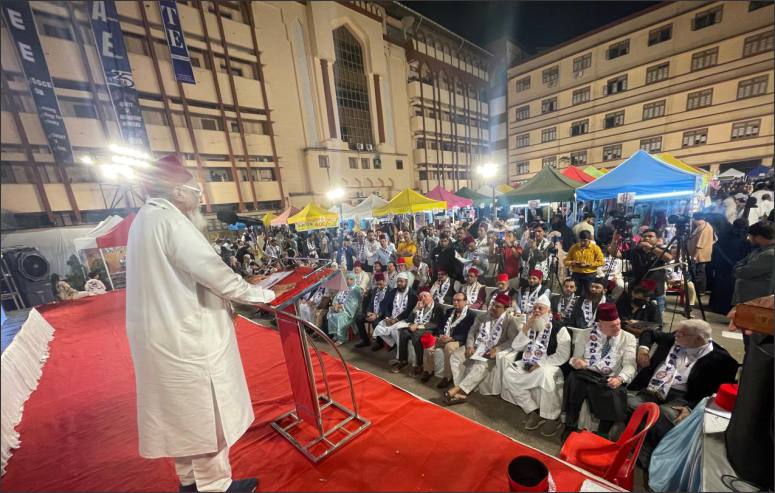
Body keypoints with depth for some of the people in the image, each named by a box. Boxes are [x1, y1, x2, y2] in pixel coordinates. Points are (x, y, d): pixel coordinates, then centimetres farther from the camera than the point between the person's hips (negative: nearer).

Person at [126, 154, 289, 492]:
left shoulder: (145, 220, 11)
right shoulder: (169, 219, -19)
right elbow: (215, 273, -24)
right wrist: (264, 294, -14)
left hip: (165, 334, 10)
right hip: (185, 337, -10)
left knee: (183, 409, 23)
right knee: (205, 411, 8)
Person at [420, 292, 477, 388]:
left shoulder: (471, 315, -4)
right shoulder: (449, 311, 16)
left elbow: (467, 334, -12)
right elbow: (441, 325, 13)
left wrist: (451, 338, -23)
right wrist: (440, 335, -10)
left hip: (458, 340, -5)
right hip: (444, 337, 6)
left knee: (449, 347, -35)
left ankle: (447, 377, -21)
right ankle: (428, 371, -2)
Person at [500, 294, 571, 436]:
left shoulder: (559, 329, -3)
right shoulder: (529, 327, 12)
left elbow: (563, 355, -12)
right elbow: (515, 347, 3)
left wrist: (540, 364, -18)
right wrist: (525, 328, -7)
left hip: (548, 366, -5)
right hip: (526, 365, 5)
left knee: (545, 376, -36)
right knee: (508, 373, -18)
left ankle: (554, 417, -13)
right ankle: (534, 412, -10)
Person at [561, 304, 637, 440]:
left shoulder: (628, 338, 7)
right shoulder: (585, 335, 8)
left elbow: (629, 365, -2)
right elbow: (576, 358, 7)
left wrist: (620, 378, -23)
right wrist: (576, 361, -20)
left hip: (610, 380, 1)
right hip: (586, 376, 0)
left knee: (613, 396, -31)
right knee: (574, 382, -31)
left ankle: (602, 436, -2)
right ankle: (570, 428, -9)